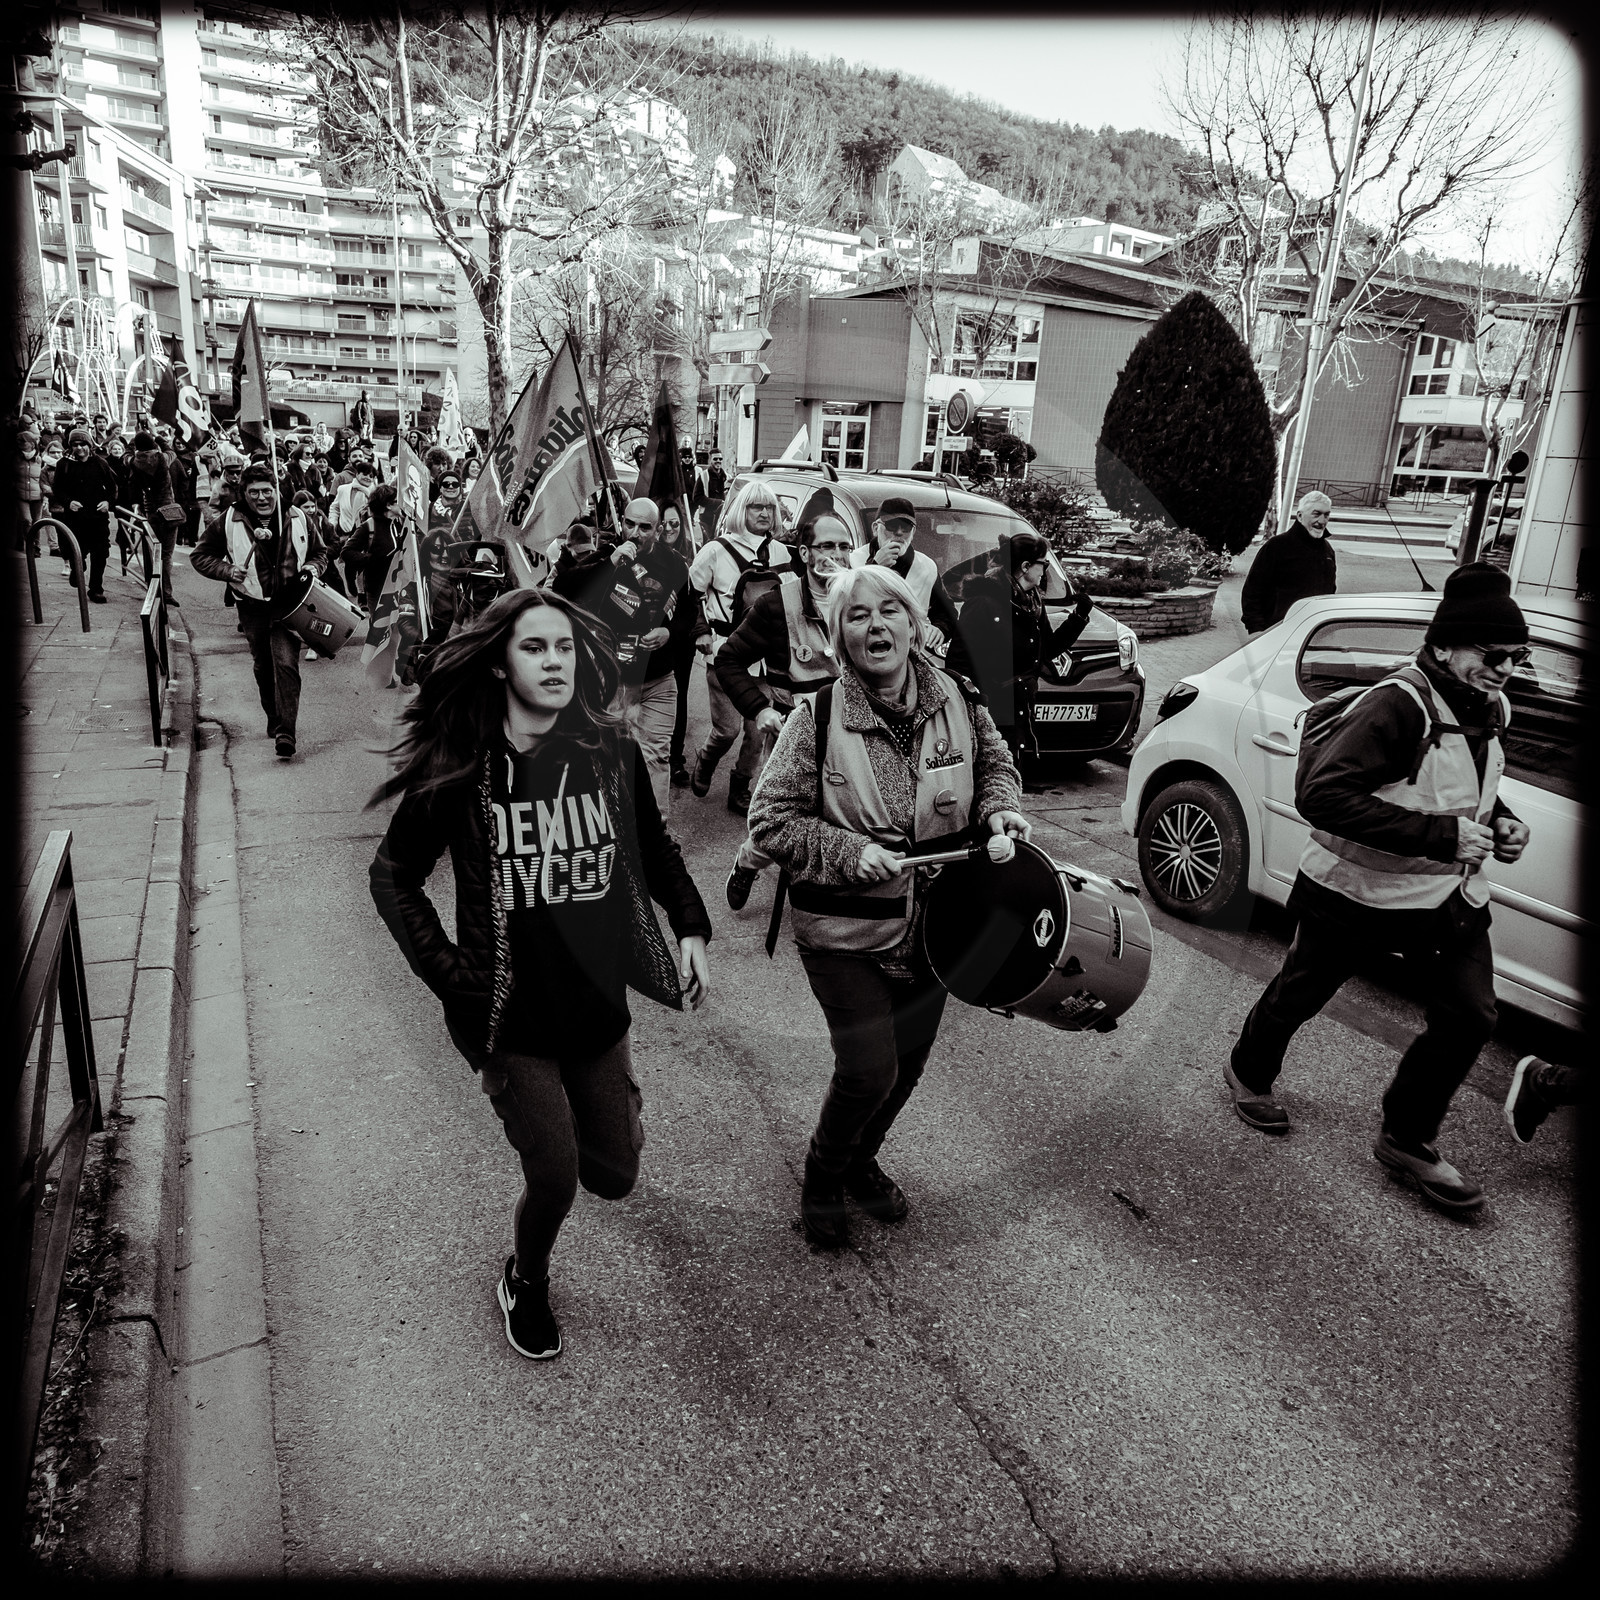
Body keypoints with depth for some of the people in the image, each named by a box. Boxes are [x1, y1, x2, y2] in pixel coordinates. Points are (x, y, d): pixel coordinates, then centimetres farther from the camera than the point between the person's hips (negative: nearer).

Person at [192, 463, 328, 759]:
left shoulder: (297, 518, 0)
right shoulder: (229, 521, -5)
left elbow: (319, 552, 16)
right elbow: (200, 556, 4)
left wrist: (312, 567, -6)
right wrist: (228, 571, -14)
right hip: (252, 606, 1)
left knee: (286, 663, -16)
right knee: (263, 666, 15)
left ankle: (285, 733, -17)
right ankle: (274, 718, 38)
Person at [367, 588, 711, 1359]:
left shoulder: (610, 752, -6)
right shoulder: (457, 771, -13)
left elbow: (655, 849, 10)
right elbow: (392, 876, -1)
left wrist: (691, 928, 0)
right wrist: (446, 969, -9)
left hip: (599, 1007, 3)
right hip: (510, 1020, -3)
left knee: (614, 1177, 12)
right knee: (554, 1178, -5)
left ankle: (602, 1109, 49)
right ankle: (525, 1282, 31)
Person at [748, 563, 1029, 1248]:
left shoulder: (958, 703, -6)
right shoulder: (818, 718, -17)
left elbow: (995, 763, 13)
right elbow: (769, 819, -12)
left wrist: (1001, 806, -9)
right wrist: (849, 853, -23)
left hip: (932, 922, 5)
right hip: (844, 928, -4)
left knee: (909, 1062, 17)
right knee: (869, 1070, -8)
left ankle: (861, 1161, 47)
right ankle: (822, 1176, 26)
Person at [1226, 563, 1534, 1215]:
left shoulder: (1489, 708, 2)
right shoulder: (1398, 705, -26)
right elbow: (1320, 795, -36)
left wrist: (1499, 821, -1)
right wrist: (1442, 834, -35)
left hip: (1452, 892, 7)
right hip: (1361, 889, -7)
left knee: (1469, 1017, 2)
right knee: (1302, 993, 12)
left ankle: (1407, 1139, 21)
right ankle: (1249, 1073, 41)